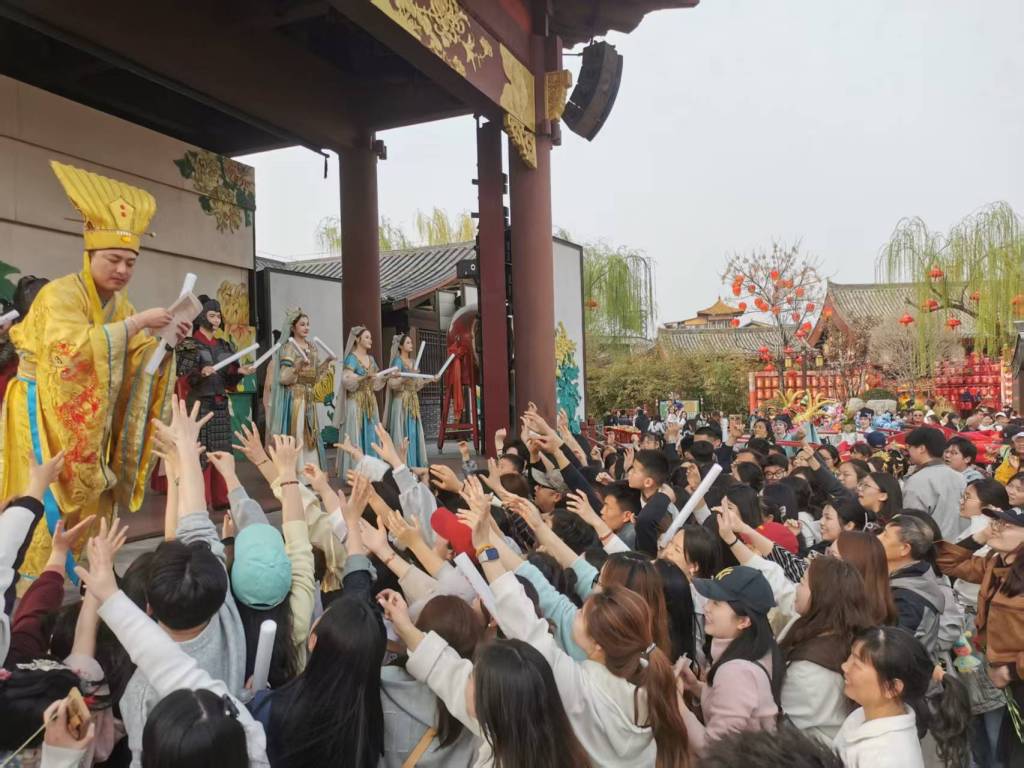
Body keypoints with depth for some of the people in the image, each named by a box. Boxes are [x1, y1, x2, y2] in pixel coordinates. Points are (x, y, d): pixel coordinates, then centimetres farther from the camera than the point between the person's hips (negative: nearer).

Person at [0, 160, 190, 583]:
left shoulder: (120, 304, 6)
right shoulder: (61, 293, -17)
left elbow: (137, 366, 6)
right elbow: (71, 352, -34)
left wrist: (166, 342, -13)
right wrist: (136, 323, -35)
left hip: (90, 420, 7)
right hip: (46, 416, -7)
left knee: (88, 507, 10)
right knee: (46, 508, -8)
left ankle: (74, 580, 22)